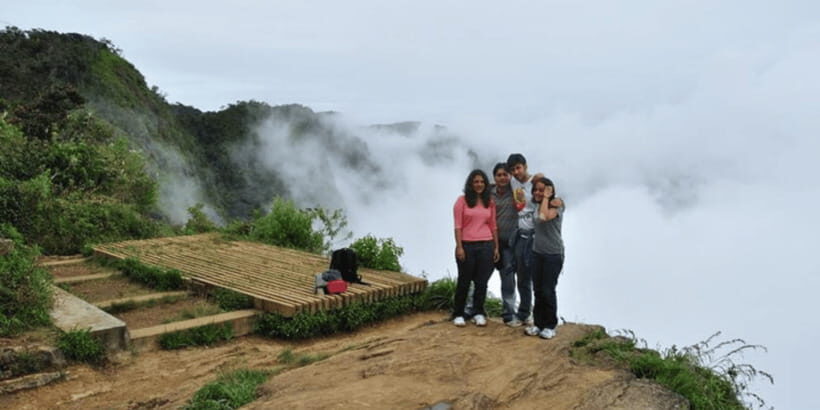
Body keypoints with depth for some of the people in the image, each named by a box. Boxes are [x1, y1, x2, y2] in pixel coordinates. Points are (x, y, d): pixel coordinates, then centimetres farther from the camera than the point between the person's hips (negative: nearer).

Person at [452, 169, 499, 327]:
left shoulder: (490, 202, 9)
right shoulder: (462, 200, -2)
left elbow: (493, 226, 11)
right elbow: (458, 226, -5)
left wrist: (496, 247, 7)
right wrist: (459, 247, -11)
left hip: (486, 246, 3)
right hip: (467, 245, -3)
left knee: (482, 281, 6)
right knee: (464, 281, 6)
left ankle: (479, 313, 19)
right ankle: (458, 314, 17)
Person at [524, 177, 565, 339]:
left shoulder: (555, 205, -11)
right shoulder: (538, 206, 11)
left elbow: (544, 216, -28)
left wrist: (546, 198, -16)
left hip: (553, 254, -6)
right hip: (537, 253, 6)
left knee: (548, 291, -3)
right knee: (538, 290, 7)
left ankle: (550, 326, 10)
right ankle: (538, 323, 17)